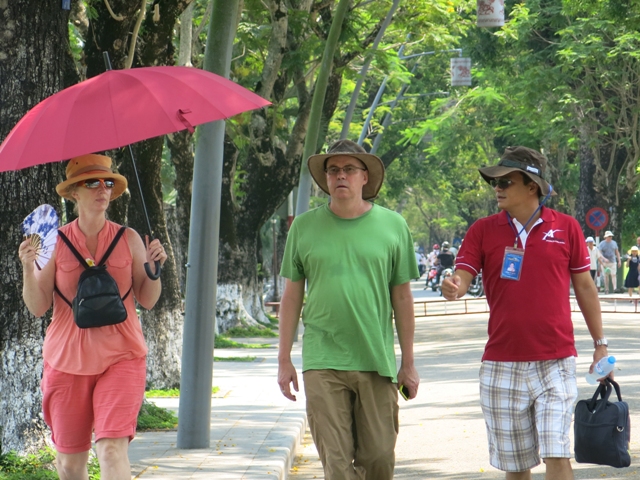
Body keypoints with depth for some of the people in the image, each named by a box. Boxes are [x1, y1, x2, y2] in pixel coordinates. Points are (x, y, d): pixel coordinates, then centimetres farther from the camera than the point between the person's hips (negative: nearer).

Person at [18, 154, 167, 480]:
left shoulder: (129, 239, 3)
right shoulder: (56, 242, 1)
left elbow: (147, 301, 8)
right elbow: (38, 307, -1)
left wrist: (154, 268, -9)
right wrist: (29, 268, -16)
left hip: (121, 357, -1)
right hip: (68, 358, 1)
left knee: (112, 449, -17)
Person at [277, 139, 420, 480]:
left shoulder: (393, 226, 5)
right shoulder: (304, 228, 5)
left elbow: (402, 298, 7)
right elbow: (292, 296, 10)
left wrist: (408, 363, 7)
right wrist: (284, 359, 7)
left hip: (377, 362, 0)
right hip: (322, 364, 0)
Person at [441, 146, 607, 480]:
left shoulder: (566, 227, 2)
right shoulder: (483, 230, 3)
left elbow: (584, 286, 9)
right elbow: (461, 278, -6)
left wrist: (600, 343, 9)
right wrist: (453, 288, -31)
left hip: (556, 362, -1)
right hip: (501, 364, 1)